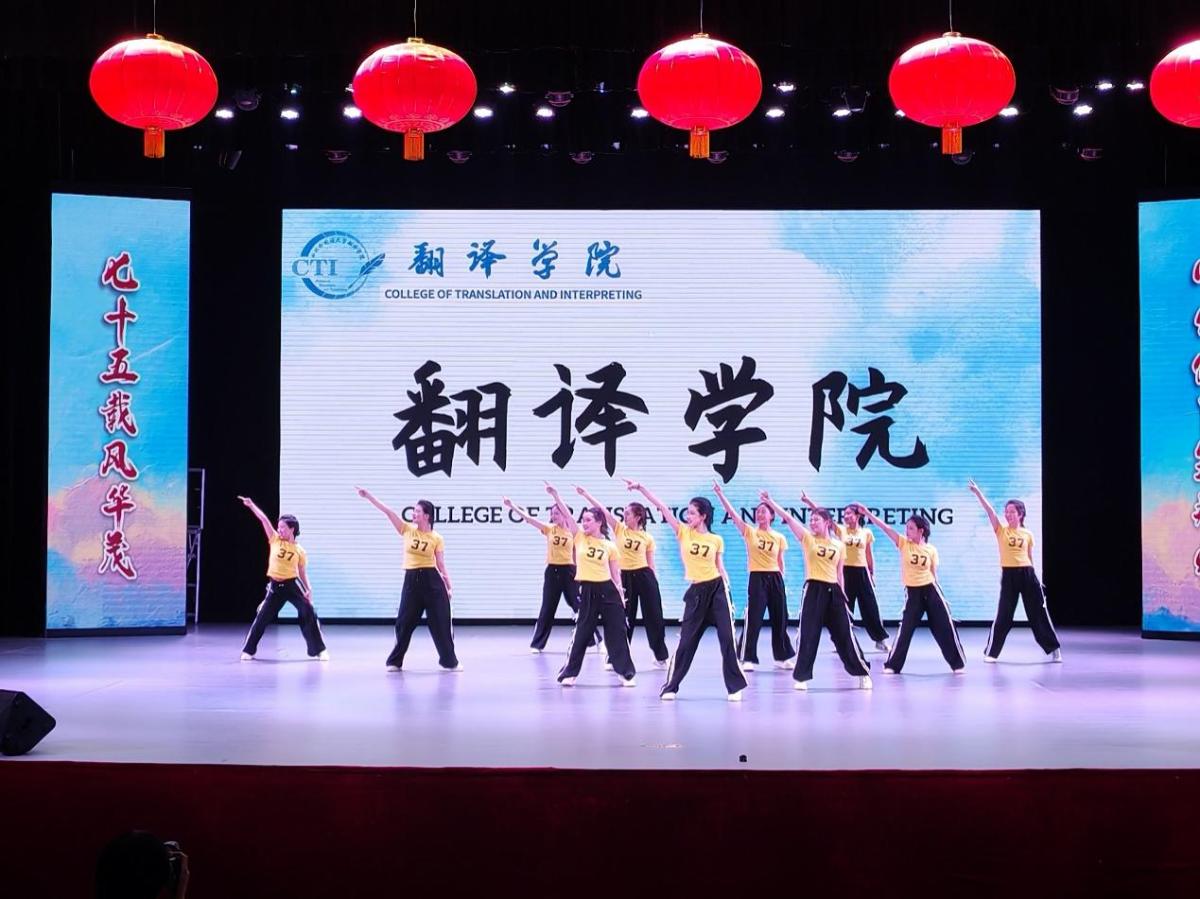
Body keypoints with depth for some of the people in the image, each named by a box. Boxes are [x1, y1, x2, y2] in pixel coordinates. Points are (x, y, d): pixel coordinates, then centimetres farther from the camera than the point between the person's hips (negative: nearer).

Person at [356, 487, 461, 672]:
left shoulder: (437, 539, -1)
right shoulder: (407, 530, 4)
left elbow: (441, 566, 1)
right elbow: (388, 511, -4)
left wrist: (449, 587, -3)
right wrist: (369, 496, -10)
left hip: (432, 580, -2)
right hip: (411, 580, 2)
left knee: (441, 623, 0)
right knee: (404, 622, 6)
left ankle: (450, 662, 10)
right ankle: (395, 661, 17)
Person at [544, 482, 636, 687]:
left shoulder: (610, 546, 1)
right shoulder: (579, 537, 3)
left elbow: (615, 574, 5)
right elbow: (566, 514, -7)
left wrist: (620, 596, 1)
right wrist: (555, 494, -15)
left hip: (607, 589, 0)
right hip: (587, 590, 0)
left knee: (617, 632, 1)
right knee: (582, 632, 3)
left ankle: (626, 672, 8)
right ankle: (569, 673, 13)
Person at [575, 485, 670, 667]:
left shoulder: (647, 538, 0)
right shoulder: (619, 529, 3)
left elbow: (651, 565, 3)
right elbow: (602, 509, -4)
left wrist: (655, 585, 2)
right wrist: (585, 494, -10)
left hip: (644, 577, -1)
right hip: (625, 577, 1)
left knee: (653, 617, 3)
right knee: (624, 618, 6)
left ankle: (661, 656, 14)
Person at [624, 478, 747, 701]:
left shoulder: (717, 540, 2)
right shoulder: (683, 532, 2)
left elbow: (720, 569, 6)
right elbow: (661, 506, -3)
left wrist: (728, 596, 1)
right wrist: (640, 488, -8)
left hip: (717, 588, -1)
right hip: (696, 592, 1)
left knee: (727, 638, -4)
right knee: (686, 641, 2)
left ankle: (735, 686, 5)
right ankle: (670, 687, 11)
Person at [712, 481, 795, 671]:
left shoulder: (779, 538, 5)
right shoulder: (750, 532, 0)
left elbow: (781, 563, 11)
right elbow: (732, 513, -10)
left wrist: (782, 582, 9)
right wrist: (720, 494, -20)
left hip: (775, 578, 3)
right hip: (757, 578, -3)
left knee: (779, 619, 8)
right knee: (753, 619, -8)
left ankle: (782, 657, 21)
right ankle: (748, 659, -3)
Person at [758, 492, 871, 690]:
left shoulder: (839, 545, 7)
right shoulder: (808, 539, 2)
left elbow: (839, 574, 12)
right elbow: (788, 518, -9)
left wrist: (843, 597, 10)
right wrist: (770, 502, -18)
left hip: (833, 591, 1)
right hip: (814, 590, -1)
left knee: (845, 634, 4)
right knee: (808, 634, -4)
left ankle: (863, 672, 15)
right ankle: (801, 677, 4)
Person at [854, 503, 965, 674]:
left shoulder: (931, 550, -1)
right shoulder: (904, 544, -2)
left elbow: (933, 574, 7)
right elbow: (885, 527, -12)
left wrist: (941, 598, 8)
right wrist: (867, 513, -21)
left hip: (930, 590, 0)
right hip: (912, 591, 0)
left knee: (945, 626, 0)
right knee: (905, 629, -4)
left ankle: (957, 663, 11)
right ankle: (892, 665, 5)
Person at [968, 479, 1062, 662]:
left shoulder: (1028, 534, 7)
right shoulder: (1001, 530, 2)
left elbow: (1030, 558, 14)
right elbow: (989, 510, -11)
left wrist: (1036, 579, 14)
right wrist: (977, 493, -24)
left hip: (1027, 574, 1)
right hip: (1008, 575, -1)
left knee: (1038, 613, 5)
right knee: (1003, 615, -1)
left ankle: (1054, 649, 15)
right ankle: (991, 652, 8)